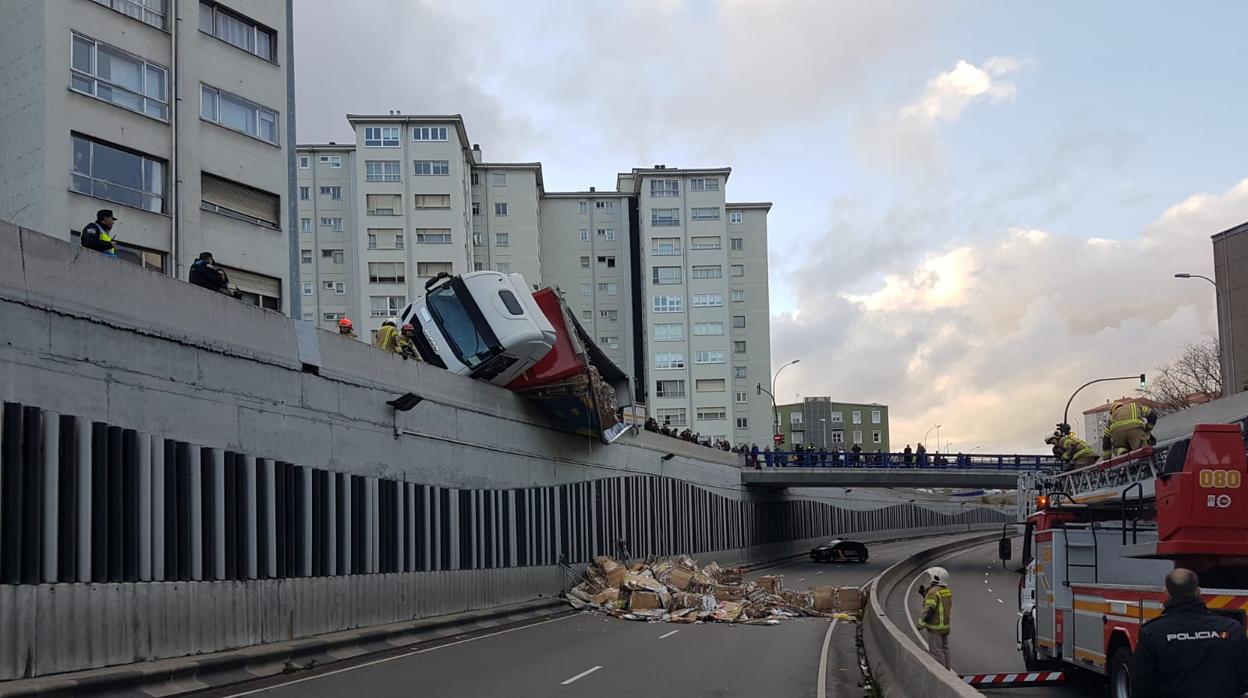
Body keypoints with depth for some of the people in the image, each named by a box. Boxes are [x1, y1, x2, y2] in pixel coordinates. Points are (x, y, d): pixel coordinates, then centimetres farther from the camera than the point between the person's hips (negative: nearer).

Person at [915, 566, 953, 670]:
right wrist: (924, 593, 13)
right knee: (943, 649, 16)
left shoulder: (933, 592, -20)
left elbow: (928, 610, -24)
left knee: (936, 651, -3)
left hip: (935, 627, -9)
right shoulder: (946, 591, 8)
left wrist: (920, 624, -17)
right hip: (944, 625, 9)